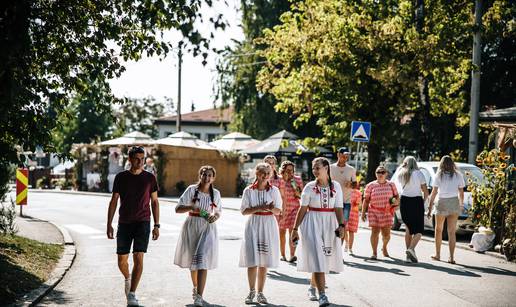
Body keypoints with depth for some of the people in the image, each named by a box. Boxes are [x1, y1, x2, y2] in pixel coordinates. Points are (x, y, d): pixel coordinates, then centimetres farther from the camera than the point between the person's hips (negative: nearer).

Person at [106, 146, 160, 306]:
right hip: (124, 223, 1)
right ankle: (127, 278, 39)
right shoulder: (121, 177, 3)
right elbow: (114, 201, 6)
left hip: (143, 223, -1)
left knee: (138, 258, -13)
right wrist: (109, 225, 1)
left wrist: (157, 225, 2)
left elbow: (155, 202, 7)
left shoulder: (149, 178, 2)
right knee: (122, 260, 6)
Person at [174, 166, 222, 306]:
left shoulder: (216, 193, 4)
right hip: (192, 227, 0)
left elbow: (218, 211, 15)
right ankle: (195, 288, 41)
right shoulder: (192, 190, -3)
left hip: (208, 228, 0)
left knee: (203, 262, -13)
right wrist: (191, 207, -23)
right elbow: (177, 209, -6)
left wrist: (215, 215, -8)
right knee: (192, 259, 15)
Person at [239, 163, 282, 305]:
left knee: (264, 261, 4)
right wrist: (258, 208, -15)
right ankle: (251, 291, 7)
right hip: (253, 225, -1)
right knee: (252, 260, -5)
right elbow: (244, 211, 1)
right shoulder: (249, 191, 1)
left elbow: (278, 211, 4)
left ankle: (260, 292, 12)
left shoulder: (274, 190, 3)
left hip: (269, 225, 1)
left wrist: (271, 208, -18)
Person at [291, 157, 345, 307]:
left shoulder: (336, 186, 3)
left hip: (330, 225, 2)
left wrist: (341, 225, -16)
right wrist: (295, 229, -1)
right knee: (317, 259, -11)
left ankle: (312, 287, 33)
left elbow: (338, 208, -2)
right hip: (312, 224, -2)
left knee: (323, 259, 10)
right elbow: (302, 209, 0)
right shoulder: (310, 187, 0)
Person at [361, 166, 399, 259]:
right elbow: (366, 200, 5)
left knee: (386, 233, 1)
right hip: (374, 212, -1)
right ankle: (374, 253, -3)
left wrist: (395, 201, -11)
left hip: (387, 212, 1)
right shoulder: (370, 186, 5)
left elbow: (397, 198, 13)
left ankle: (384, 247, 32)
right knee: (375, 232, -9)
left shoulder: (391, 185, 9)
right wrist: (363, 213, 0)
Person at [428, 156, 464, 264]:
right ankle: (451, 257, -2)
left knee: (438, 230, 16)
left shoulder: (438, 175, -3)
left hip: (442, 203, -1)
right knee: (452, 232, 3)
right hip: (454, 203, 1)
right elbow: (461, 193, 4)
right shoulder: (458, 175, 2)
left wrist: (430, 207, 0)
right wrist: (461, 204, 19)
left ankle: (437, 254, 22)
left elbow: (434, 192, -5)